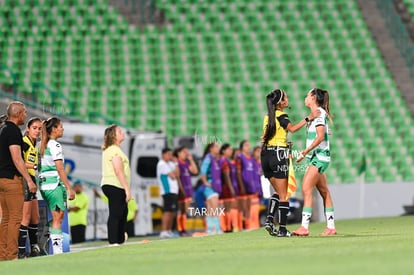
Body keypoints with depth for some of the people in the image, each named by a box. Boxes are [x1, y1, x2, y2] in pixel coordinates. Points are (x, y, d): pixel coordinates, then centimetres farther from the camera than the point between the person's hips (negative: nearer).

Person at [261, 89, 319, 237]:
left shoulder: (268, 116, 13)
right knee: (283, 194, -1)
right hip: (278, 154, -7)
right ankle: (282, 229, -3)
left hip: (265, 154, 7)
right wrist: (308, 118, -23)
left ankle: (269, 219, 0)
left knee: (278, 191, 18)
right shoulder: (281, 115, -9)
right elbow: (292, 128, -25)